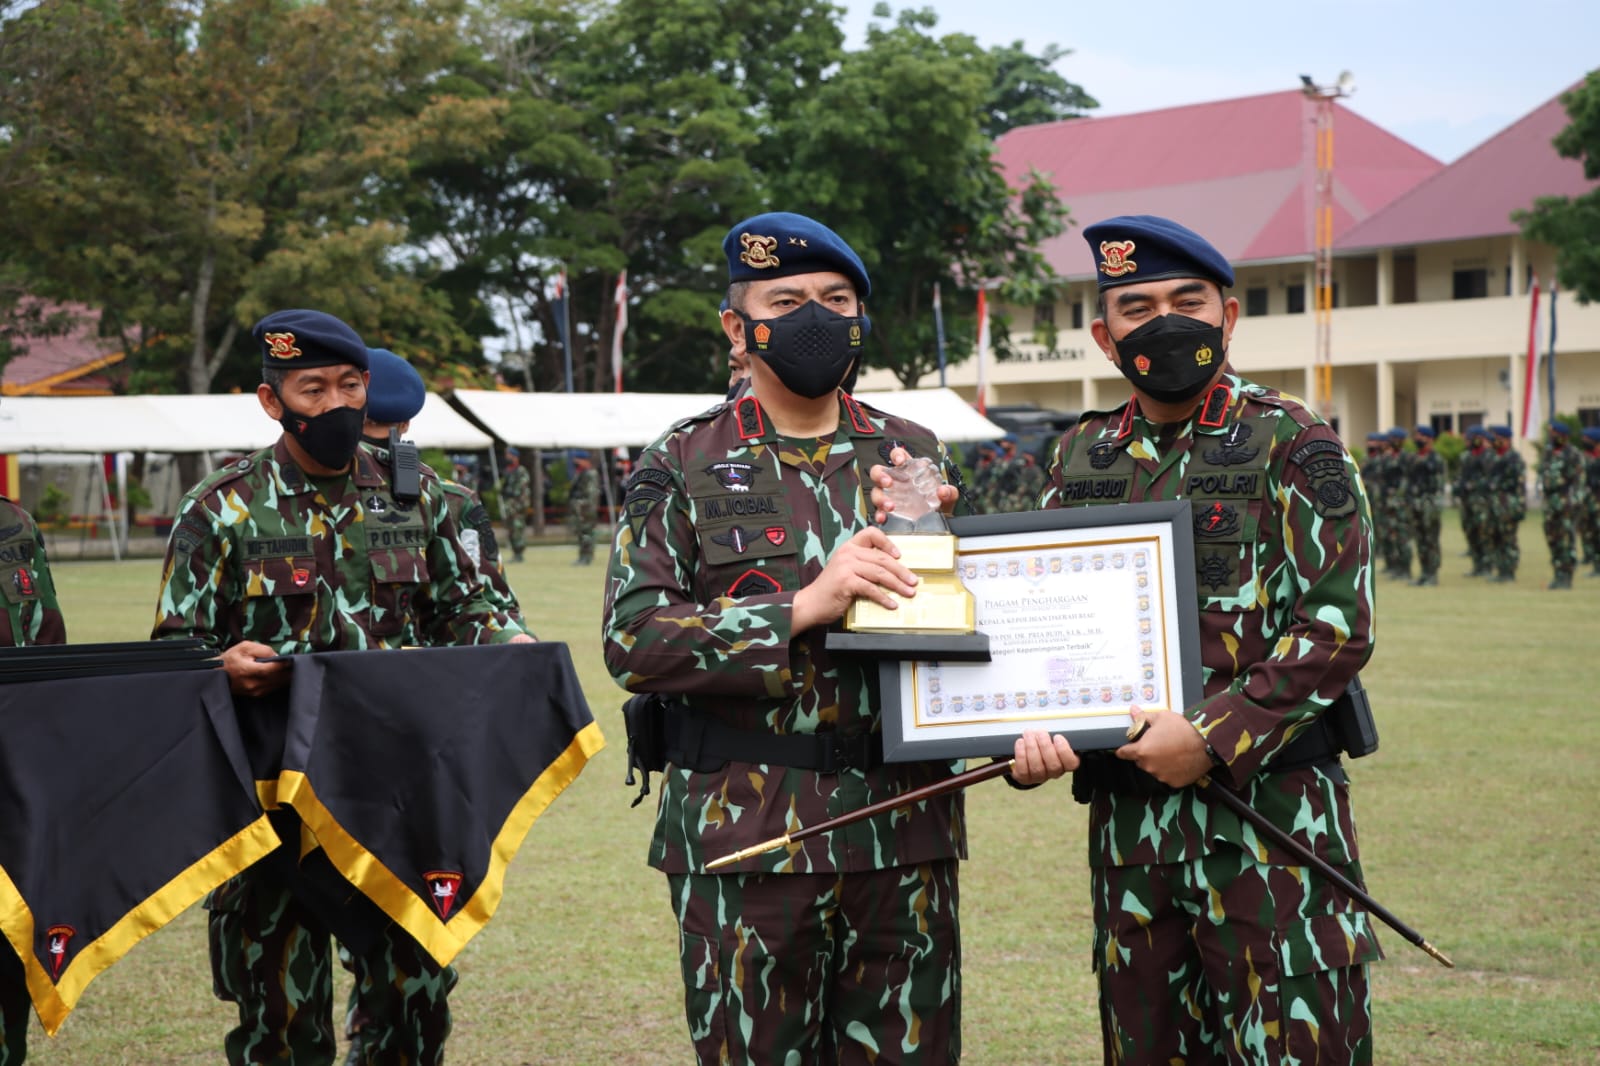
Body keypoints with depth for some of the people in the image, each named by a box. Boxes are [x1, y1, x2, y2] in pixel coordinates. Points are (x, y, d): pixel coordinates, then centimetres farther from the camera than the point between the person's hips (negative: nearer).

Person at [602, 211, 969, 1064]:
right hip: (744, 837, -3)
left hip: (903, 835, 3)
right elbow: (631, 639, -8)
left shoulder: (914, 456, 13)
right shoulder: (685, 467, 3)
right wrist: (800, 607, -17)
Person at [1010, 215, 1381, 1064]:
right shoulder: (1083, 456, 13)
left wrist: (1214, 738, -16)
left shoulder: (1293, 444, -2)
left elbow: (1337, 625, -9)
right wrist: (1031, 731, -6)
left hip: (1270, 803, -5)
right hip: (1127, 812, 5)